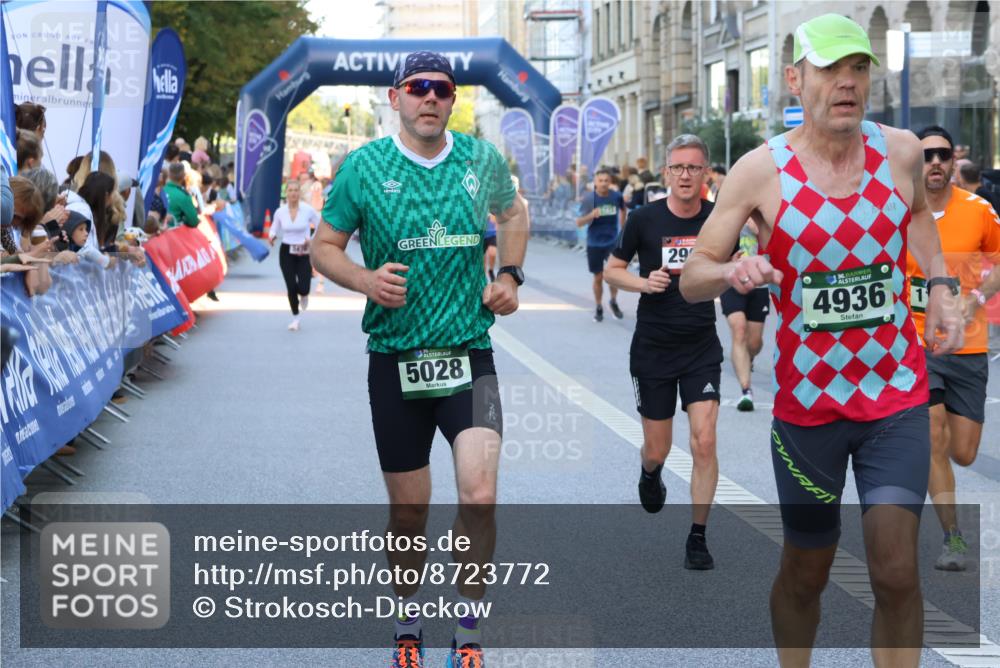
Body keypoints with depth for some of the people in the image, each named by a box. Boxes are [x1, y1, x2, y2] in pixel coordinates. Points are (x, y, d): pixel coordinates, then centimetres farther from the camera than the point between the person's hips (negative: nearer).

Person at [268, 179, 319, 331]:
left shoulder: (308, 210, -9)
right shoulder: (280, 211, -4)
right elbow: (274, 229, 10)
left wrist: (312, 239, -13)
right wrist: (271, 236, -12)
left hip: (304, 253, -1)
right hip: (286, 252, 1)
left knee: (303, 288, -10)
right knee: (291, 287, -2)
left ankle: (304, 295, 30)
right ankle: (295, 318, 19)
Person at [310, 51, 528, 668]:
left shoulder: (483, 160, 3)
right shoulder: (364, 166, -2)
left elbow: (514, 212, 24)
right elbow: (324, 247, 6)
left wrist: (510, 275, 9)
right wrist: (366, 280, -14)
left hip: (469, 353, 0)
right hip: (395, 357, 0)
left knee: (479, 496, -17)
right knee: (408, 512, 9)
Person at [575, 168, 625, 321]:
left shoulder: (617, 197, -6)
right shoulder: (588, 199, -12)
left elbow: (623, 210, 17)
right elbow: (579, 223, -13)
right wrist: (591, 216, -31)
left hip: (613, 241, 1)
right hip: (594, 244, -1)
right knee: (598, 277, 7)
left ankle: (614, 302, 17)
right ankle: (598, 308, 27)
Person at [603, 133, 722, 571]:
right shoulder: (645, 219, -6)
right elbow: (612, 270, 3)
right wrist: (643, 282, -15)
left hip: (701, 349, 1)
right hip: (652, 349, 0)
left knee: (704, 442, -12)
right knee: (657, 450, 9)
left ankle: (697, 539, 0)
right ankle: (650, 474, 47)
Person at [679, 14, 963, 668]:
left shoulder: (901, 151, -3)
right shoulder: (760, 170, -11)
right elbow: (691, 278, -6)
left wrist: (940, 283, 6)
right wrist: (732, 271, -29)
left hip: (896, 396, 1)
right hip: (806, 401, -1)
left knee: (896, 572, -9)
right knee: (805, 574, 11)